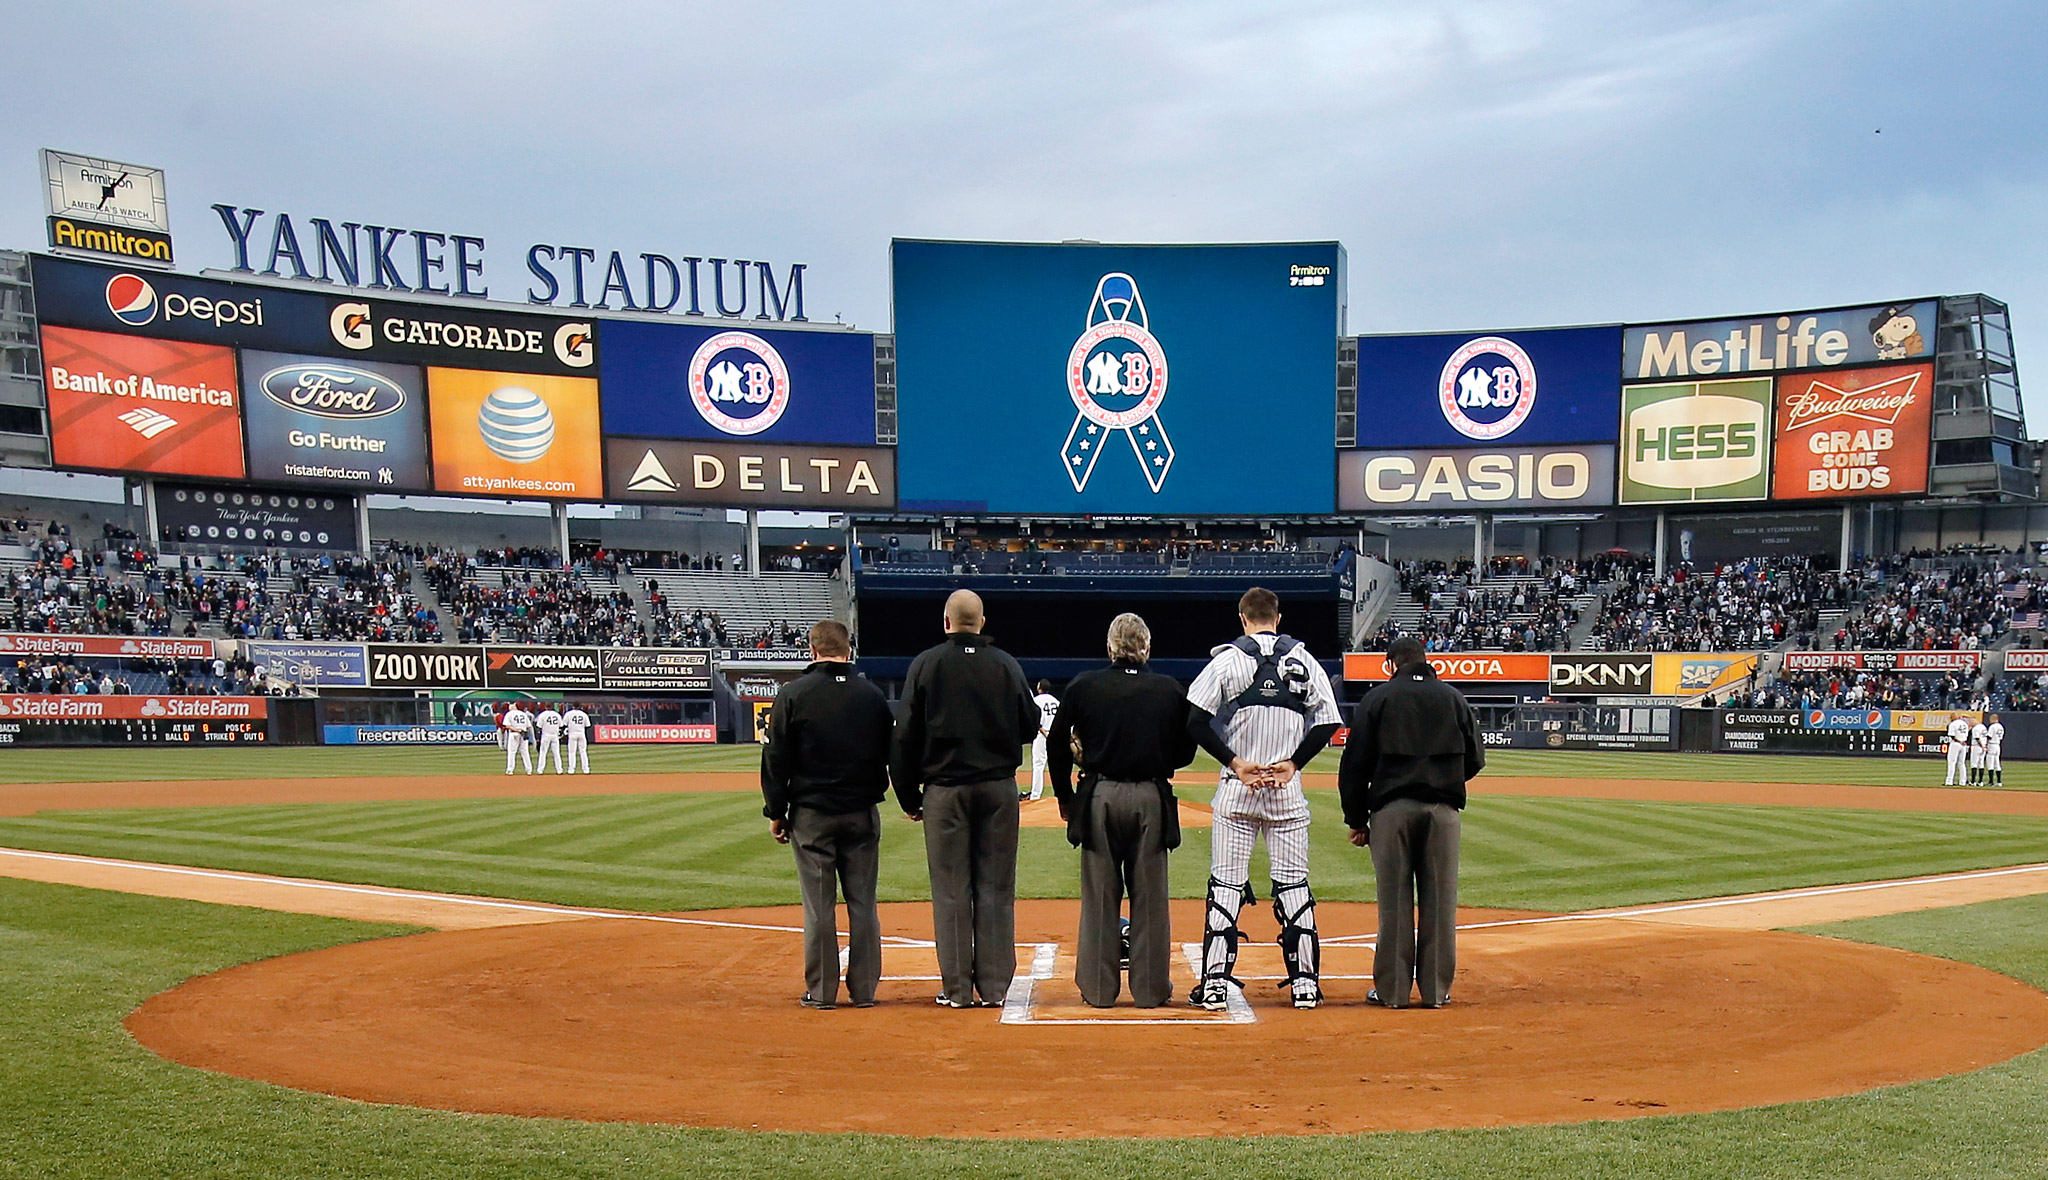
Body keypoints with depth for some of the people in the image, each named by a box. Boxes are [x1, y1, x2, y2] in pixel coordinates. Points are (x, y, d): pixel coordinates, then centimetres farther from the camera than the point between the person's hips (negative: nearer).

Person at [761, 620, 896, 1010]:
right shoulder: (872, 695, 3)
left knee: (819, 905, 4)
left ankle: (821, 991, 9)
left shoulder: (793, 694, -5)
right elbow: (891, 755, 9)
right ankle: (864, 989, 13)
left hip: (812, 813, -2)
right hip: (863, 813, 2)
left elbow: (776, 759, -3)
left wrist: (776, 812, 3)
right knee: (863, 903, 8)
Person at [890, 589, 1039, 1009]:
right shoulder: (1006, 664, 3)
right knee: (996, 888, 7)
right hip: (999, 788, 2)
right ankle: (994, 986, 10)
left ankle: (958, 988, 7)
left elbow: (906, 736, -3)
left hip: (945, 789, -2)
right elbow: (1030, 726, 7)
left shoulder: (927, 663, -2)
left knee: (951, 891, 4)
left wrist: (909, 797, 4)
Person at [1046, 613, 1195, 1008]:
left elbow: (1058, 742, 2)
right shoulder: (1170, 690, 0)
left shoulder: (1084, 686, -1)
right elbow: (1186, 751, 4)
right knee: (1149, 897, 8)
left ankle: (1098, 987, 15)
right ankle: (1151, 987, 15)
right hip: (1152, 799, 0)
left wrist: (1064, 796, 11)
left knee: (1100, 897, 8)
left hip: (1099, 798, 0)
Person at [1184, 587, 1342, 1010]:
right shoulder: (1303, 661, 5)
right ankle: (1305, 980, 10)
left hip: (1237, 786, -2)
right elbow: (1328, 722, 0)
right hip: (1288, 789, 2)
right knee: (1293, 883, 9)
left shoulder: (1227, 659, -2)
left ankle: (1215, 982, -1)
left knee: (1226, 883, 1)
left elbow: (1196, 722, -10)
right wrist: (1292, 763, -1)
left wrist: (1235, 763, -6)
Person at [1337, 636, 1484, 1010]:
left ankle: (1392, 989, 7)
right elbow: (1475, 759, 10)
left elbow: (1355, 765, 2)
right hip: (1443, 808, 1)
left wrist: (1357, 819, 8)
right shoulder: (1453, 698, 11)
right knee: (1440, 900, 6)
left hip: (1391, 807, -1)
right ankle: (1436, 989, 11)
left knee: (1394, 900, 3)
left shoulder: (1377, 699, 5)